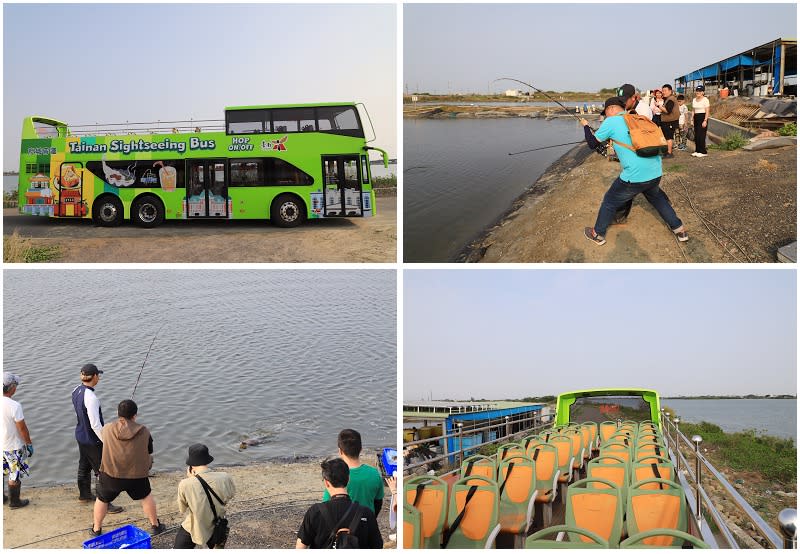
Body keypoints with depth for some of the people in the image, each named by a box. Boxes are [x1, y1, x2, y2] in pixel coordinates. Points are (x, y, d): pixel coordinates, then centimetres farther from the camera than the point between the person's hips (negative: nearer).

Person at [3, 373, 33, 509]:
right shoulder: (14, 406, -28)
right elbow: (22, 428, -19)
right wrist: (29, 443, -5)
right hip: (13, 446, -6)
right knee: (15, 475, 11)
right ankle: (14, 502, 24)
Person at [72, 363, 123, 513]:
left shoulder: (76, 391, -2)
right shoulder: (90, 397, -30)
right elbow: (95, 425, -28)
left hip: (81, 435, 9)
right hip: (92, 441, -9)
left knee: (84, 466, 25)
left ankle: (84, 494, 43)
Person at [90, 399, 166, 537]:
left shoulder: (107, 428, -10)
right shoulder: (143, 432, -11)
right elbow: (149, 451, -1)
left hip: (110, 474, 0)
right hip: (136, 474, 0)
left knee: (102, 500, 25)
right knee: (146, 497, 25)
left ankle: (96, 530, 36)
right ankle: (155, 526, 34)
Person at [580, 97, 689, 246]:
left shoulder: (611, 122, -2)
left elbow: (592, 143, 7)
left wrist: (586, 126, 23)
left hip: (635, 177, -6)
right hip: (656, 172, 6)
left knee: (610, 201, 15)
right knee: (656, 197, 33)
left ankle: (598, 234, 28)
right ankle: (679, 230, 34)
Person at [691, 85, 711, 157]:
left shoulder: (705, 100, -7)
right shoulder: (694, 100, 13)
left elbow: (707, 112, -11)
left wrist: (705, 121, -18)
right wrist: (692, 119, 11)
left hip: (702, 117, -7)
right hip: (696, 118, 7)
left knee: (701, 135, -10)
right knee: (696, 135, 6)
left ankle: (703, 152, -5)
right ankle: (697, 151, 12)